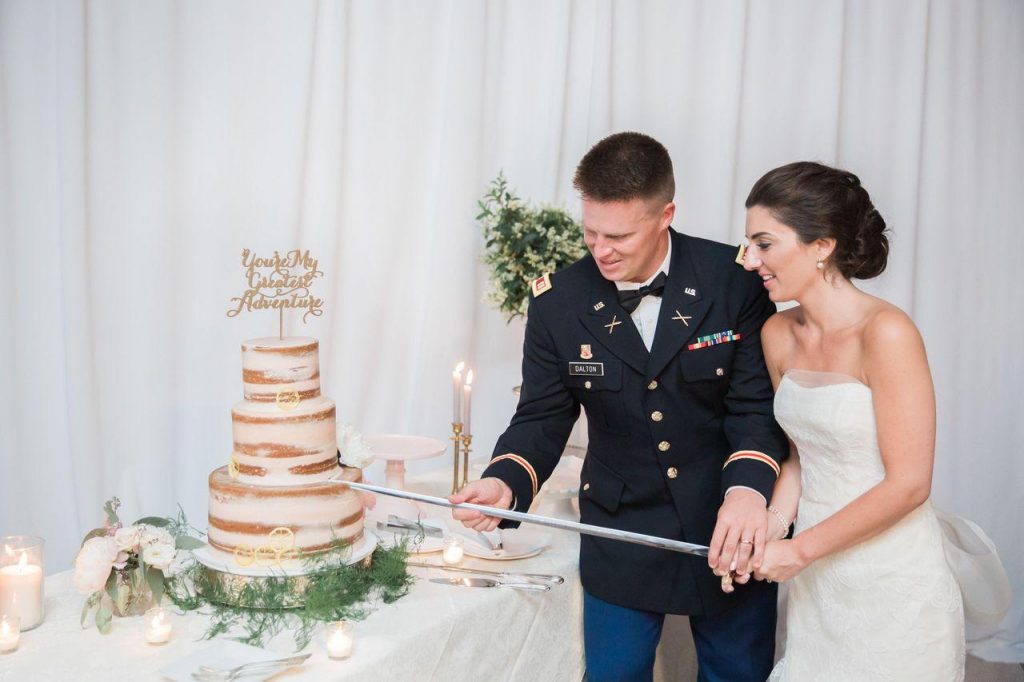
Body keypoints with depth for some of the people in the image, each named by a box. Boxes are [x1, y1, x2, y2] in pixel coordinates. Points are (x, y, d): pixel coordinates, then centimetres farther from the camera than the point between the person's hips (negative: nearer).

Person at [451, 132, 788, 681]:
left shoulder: (736, 280, -14)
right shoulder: (558, 302, -9)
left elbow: (757, 403, -13)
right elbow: (542, 419, -5)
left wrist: (748, 488, -32)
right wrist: (504, 482, -25)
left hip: (733, 535, 0)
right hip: (621, 539, 1)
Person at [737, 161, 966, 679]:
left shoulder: (885, 332, -19)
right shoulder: (778, 334, 1)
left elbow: (908, 483, -19)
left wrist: (798, 549, -14)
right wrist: (770, 529, -5)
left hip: (891, 589, -5)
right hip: (815, 583, 6)